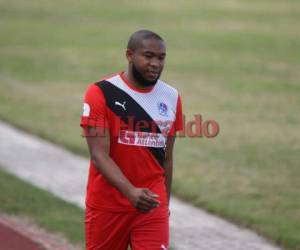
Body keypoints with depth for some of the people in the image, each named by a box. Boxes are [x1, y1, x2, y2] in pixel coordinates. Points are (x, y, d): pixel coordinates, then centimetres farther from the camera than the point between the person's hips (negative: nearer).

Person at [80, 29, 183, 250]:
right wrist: (131, 191, -30)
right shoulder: (101, 93, -9)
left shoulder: (171, 97, 6)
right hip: (107, 205, -2)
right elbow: (99, 155, -16)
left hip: (152, 205, 3)